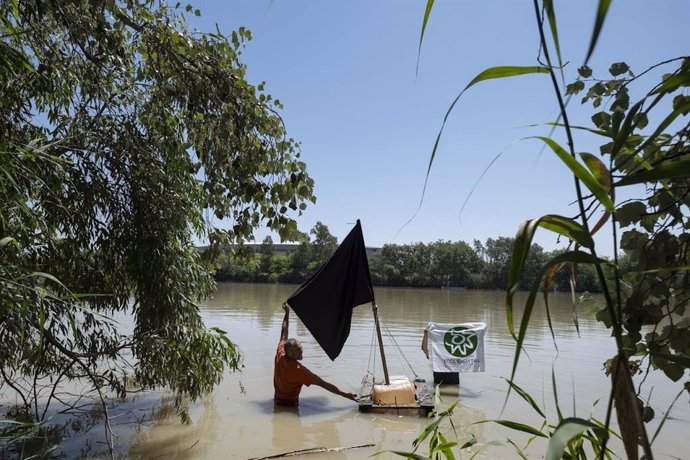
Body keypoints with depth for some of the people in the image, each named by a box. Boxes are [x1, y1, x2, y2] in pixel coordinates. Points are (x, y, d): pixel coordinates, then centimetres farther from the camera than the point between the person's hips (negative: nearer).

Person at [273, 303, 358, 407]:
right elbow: (324, 384, -28)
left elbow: (284, 333, 2)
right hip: (290, 404, -7)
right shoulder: (299, 370, -29)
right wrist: (345, 394, -24)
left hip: (277, 401, 7)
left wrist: (287, 313, 12)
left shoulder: (280, 356, -13)